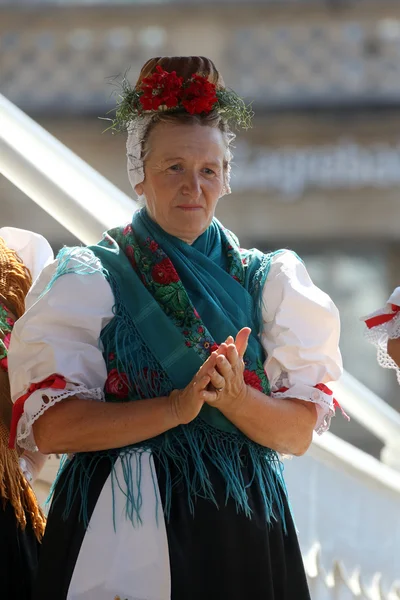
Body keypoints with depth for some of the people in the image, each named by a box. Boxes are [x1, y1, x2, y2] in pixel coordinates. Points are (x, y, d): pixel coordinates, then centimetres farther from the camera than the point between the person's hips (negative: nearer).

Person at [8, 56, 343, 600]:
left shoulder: (264, 280, 8)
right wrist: (175, 407, -20)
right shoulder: (89, 279, 1)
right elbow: (49, 428, -10)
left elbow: (300, 433, 2)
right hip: (119, 532, -2)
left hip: (240, 534, 3)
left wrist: (236, 400, -18)